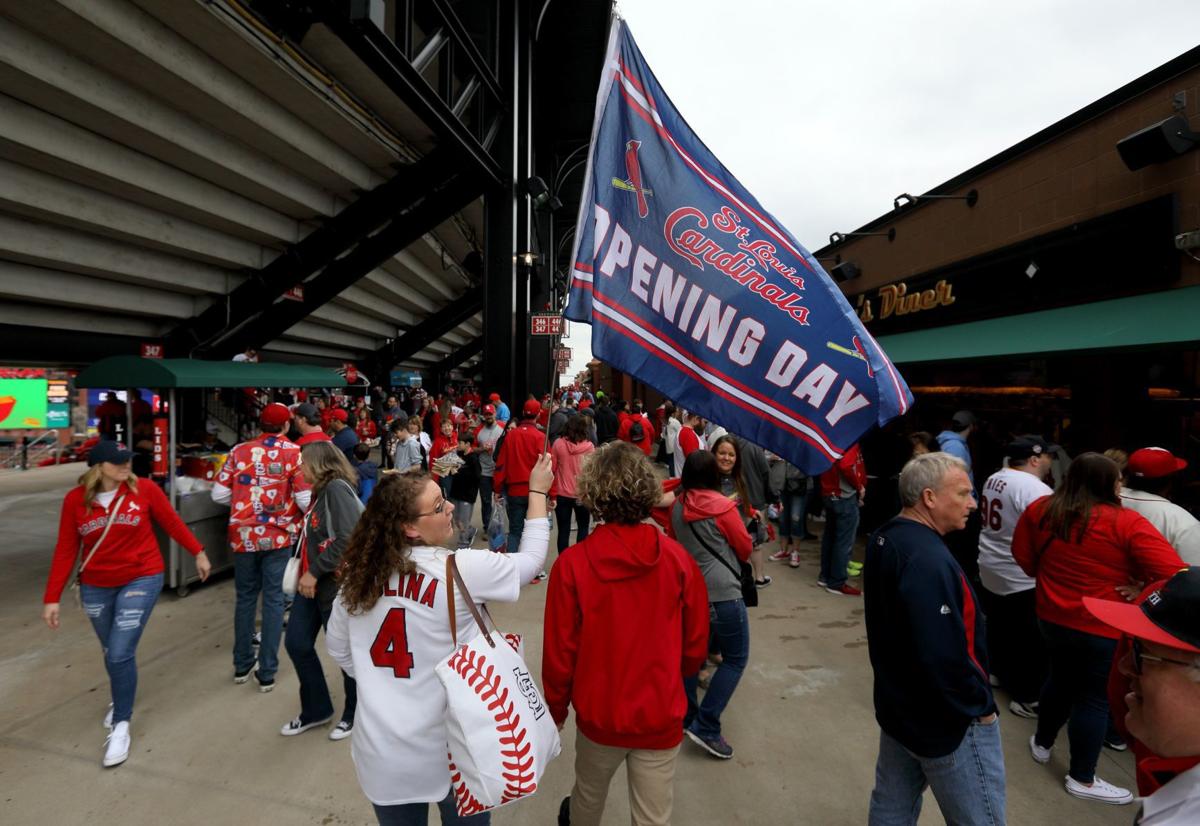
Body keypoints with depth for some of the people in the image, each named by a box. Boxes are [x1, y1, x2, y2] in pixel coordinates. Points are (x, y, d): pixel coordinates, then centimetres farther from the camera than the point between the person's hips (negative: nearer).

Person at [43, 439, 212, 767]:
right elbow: (65, 550, -2)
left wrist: (198, 552, 5)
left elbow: (172, 523, -1)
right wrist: (52, 597, -3)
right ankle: (121, 700, 48)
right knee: (110, 653, 20)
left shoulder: (145, 489, -13)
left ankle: (121, 725, 13)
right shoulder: (75, 499, -7)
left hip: (142, 580, -3)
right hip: (95, 587, 3)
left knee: (121, 654, -7)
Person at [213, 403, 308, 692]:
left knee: (245, 597, 18)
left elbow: (219, 494, 0)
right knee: (273, 599, 7)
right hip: (279, 536, -3)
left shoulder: (239, 451, 0)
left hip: (243, 535, 3)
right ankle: (267, 673, 14)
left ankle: (242, 665, 30)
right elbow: (305, 498, -15)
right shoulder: (295, 452, -10)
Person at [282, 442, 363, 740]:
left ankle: (355, 712, 30)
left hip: (335, 583, -9)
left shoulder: (337, 488, -19)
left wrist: (315, 572, -21)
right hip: (311, 582, 9)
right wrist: (305, 571, 4)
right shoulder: (321, 491, 10)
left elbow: (348, 538, -28)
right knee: (297, 643, 14)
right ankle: (316, 709, 34)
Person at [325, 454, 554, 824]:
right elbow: (531, 559, -7)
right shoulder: (462, 568, -22)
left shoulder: (360, 572, -8)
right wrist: (538, 490, 2)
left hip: (382, 752, 4)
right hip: (448, 751, -4)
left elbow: (337, 647, 7)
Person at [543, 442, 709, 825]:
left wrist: (555, 708, 8)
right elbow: (695, 647, -4)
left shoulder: (572, 564, -20)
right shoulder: (680, 560, -16)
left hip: (598, 713, 0)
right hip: (662, 717, 0)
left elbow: (559, 653, -11)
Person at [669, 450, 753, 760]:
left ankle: (686, 716, 30)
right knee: (736, 659, 9)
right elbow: (746, 549, -1)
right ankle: (707, 727, 5)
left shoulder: (677, 507, 0)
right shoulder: (723, 507, -13)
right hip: (722, 594, -5)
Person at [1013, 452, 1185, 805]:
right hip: (1103, 627, -5)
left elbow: (1022, 553, 3)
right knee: (1095, 697, 9)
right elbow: (1173, 575, -19)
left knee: (1061, 678, 25)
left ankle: (1042, 743, 42)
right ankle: (1082, 778, 23)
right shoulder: (1127, 523, -19)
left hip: (1053, 616, 5)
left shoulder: (1040, 509, -7)